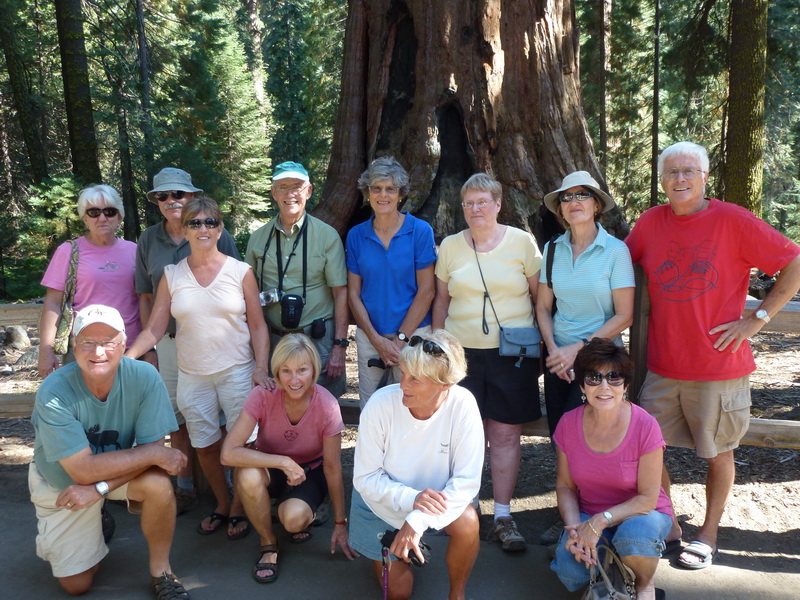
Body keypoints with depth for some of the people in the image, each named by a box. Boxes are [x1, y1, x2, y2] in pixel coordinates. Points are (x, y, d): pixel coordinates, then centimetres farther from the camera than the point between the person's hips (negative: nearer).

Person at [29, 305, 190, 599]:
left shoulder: (144, 376, -26)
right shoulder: (54, 392, -30)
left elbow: (154, 447, -21)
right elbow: (83, 470, -30)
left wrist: (99, 487, -29)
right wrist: (155, 455, -30)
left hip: (118, 472, 1)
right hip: (60, 481, 0)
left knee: (158, 484, -32)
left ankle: (161, 571, -7)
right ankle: (97, 529, 34)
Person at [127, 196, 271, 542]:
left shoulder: (240, 272, -1)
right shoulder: (171, 275, 3)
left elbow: (257, 325, 0)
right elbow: (154, 328, -1)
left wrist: (261, 368, -10)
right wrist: (126, 357, -16)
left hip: (238, 371, -2)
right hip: (192, 375, 2)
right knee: (205, 447, 10)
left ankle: (238, 509, 23)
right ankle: (222, 504, 34)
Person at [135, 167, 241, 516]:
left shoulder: (218, 236, -5)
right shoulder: (148, 240, 5)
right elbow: (146, 297, 11)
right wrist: (149, 347, 7)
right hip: (169, 342, 3)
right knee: (177, 420, 12)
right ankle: (185, 489, 27)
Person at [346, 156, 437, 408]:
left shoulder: (420, 231, -6)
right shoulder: (356, 235, 2)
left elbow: (426, 291, -7)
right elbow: (353, 292, 3)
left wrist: (401, 338, -9)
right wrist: (376, 339, -6)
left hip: (412, 332, -2)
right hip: (369, 336, 2)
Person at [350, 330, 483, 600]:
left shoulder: (462, 404, -27)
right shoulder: (381, 403, -28)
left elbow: (467, 480, -24)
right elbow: (365, 478, -19)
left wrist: (417, 520, -35)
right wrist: (410, 498, -35)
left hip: (434, 496, 0)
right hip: (383, 501, 0)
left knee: (467, 522, -29)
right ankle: (384, 554, 38)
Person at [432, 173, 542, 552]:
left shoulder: (522, 242, 1)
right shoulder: (450, 246, 7)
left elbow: (540, 297, 5)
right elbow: (441, 300, 13)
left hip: (511, 351, -1)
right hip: (461, 350, 2)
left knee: (506, 434, 2)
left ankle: (503, 516, 14)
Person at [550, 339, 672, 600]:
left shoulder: (645, 426, -19)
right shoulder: (568, 424, -10)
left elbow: (648, 498, -16)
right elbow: (565, 485, -1)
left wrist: (601, 520, -26)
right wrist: (574, 528, -18)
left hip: (639, 514, -2)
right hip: (588, 517, 2)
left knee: (634, 534, -37)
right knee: (571, 574, -25)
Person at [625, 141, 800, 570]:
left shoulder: (733, 221, -8)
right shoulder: (650, 223, 2)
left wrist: (758, 317, -10)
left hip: (718, 365, -3)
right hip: (662, 365, 3)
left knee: (718, 453, 13)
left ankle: (708, 535, 33)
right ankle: (666, 525, 27)